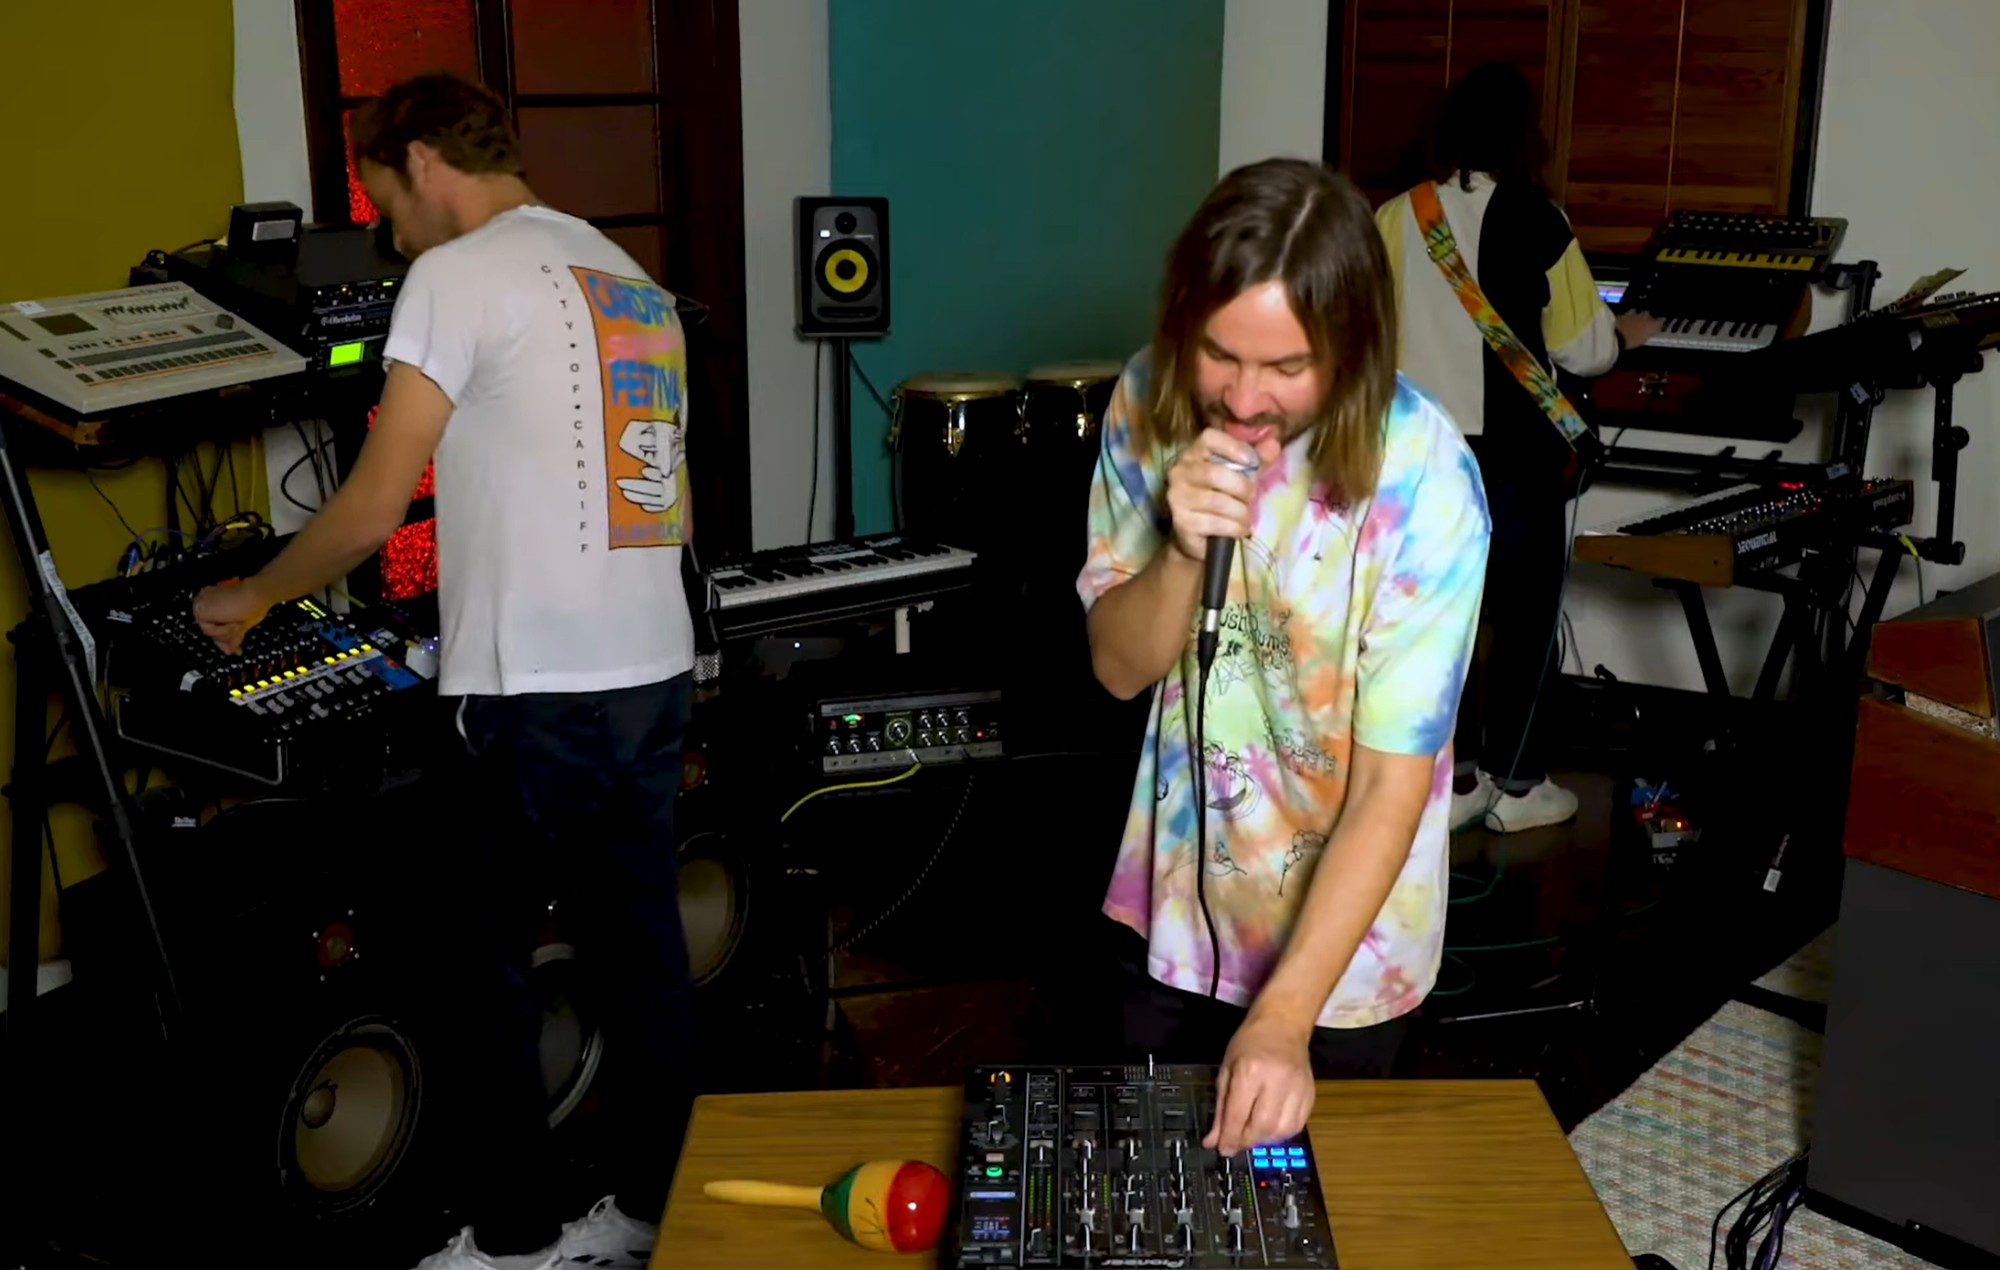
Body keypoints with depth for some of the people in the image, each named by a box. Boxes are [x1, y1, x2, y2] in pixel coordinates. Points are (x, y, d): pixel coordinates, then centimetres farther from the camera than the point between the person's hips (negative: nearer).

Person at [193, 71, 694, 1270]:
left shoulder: (461, 275, -7)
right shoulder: (632, 281, 16)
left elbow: (372, 509, -8)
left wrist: (255, 594, 9)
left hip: (540, 693, -8)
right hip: (657, 673, 8)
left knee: (483, 966, 7)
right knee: (643, 950, 13)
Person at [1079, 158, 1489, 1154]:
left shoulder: (1422, 481, -26)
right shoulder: (1150, 405, -13)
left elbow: (1393, 785, -24)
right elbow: (1119, 669, -7)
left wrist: (1282, 1017, -28)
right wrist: (1183, 551, -27)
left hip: (1341, 936, -3)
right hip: (1173, 907, 4)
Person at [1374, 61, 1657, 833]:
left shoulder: (1392, 219, 0)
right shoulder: (1535, 220, -9)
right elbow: (1582, 350, -3)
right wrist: (1626, 335, 18)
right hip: (1512, 457, -4)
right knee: (1524, 620, 8)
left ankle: (1453, 780, 18)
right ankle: (1516, 784, 16)